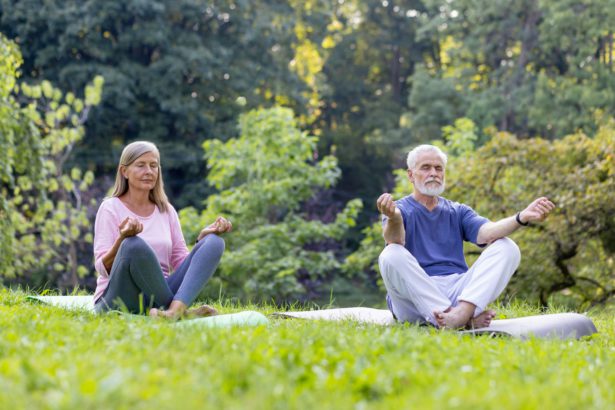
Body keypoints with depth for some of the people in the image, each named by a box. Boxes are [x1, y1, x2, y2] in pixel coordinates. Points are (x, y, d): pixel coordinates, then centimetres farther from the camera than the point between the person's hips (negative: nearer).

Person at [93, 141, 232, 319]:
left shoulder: (167, 211, 16)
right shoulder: (111, 208, 1)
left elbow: (181, 263, 12)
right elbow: (103, 268, -9)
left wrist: (202, 237, -5)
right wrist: (121, 240, -29)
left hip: (159, 294, 5)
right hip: (118, 302, -5)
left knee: (214, 242, -13)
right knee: (134, 244, -34)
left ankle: (176, 308, -37)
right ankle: (181, 311, -23)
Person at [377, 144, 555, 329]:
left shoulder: (458, 211, 19)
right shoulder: (401, 210, 7)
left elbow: (486, 233, -3)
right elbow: (394, 240, -18)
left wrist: (522, 217, -23)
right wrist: (393, 217, -43)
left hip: (458, 289, 4)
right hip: (415, 299, -3)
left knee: (507, 248, -12)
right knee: (391, 255, -31)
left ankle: (463, 312, -37)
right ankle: (467, 320, -38)